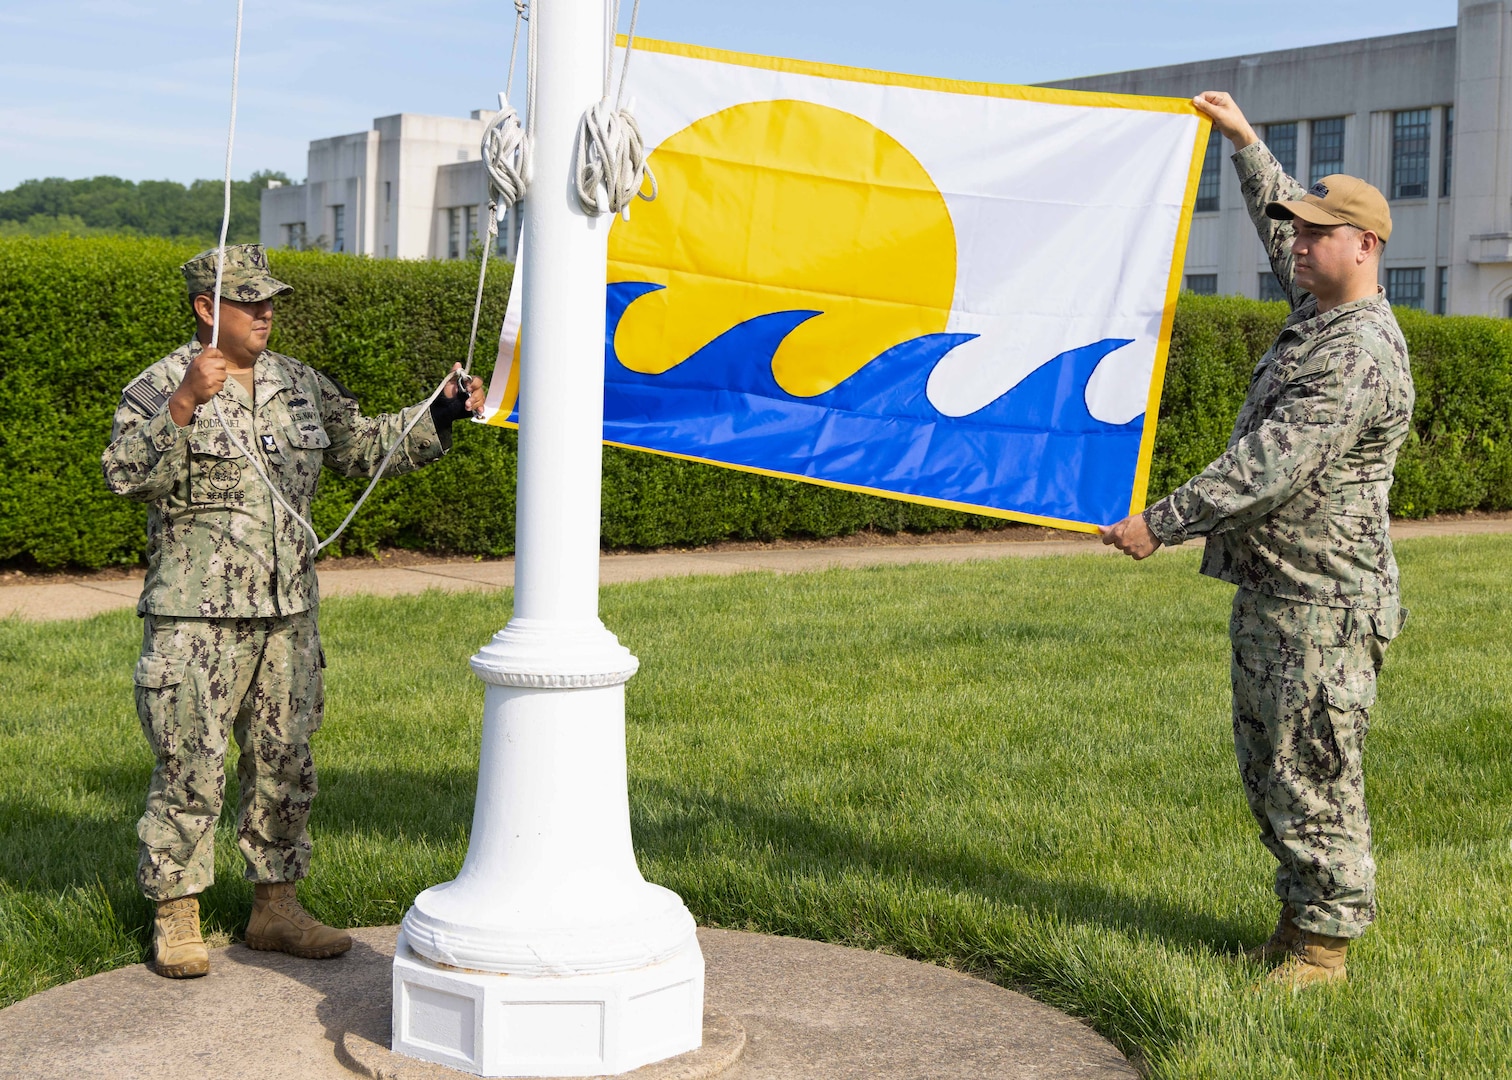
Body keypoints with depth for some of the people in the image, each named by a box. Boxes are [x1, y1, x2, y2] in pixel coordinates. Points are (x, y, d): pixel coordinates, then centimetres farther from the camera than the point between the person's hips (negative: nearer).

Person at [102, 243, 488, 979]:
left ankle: (275, 908, 24)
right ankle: (175, 919, 11)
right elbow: (126, 474, -20)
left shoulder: (300, 385, 12)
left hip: (287, 614, 6)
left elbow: (364, 448, 21)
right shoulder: (162, 386, -6)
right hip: (196, 618, -6)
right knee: (190, 768, -2)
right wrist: (184, 404, -32)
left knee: (284, 765, 12)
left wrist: (440, 416, 8)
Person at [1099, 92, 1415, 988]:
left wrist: (1162, 522, -23)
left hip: (1322, 603, -10)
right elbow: (1280, 219, 32)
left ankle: (1325, 944, 6)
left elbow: (1271, 466, -25)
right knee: (1269, 770, 16)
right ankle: (1304, 915, 26)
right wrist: (1244, 140, 34)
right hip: (1271, 590, 10)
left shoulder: (1360, 354, -20)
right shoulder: (1324, 310, 12)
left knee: (1313, 777, -4)